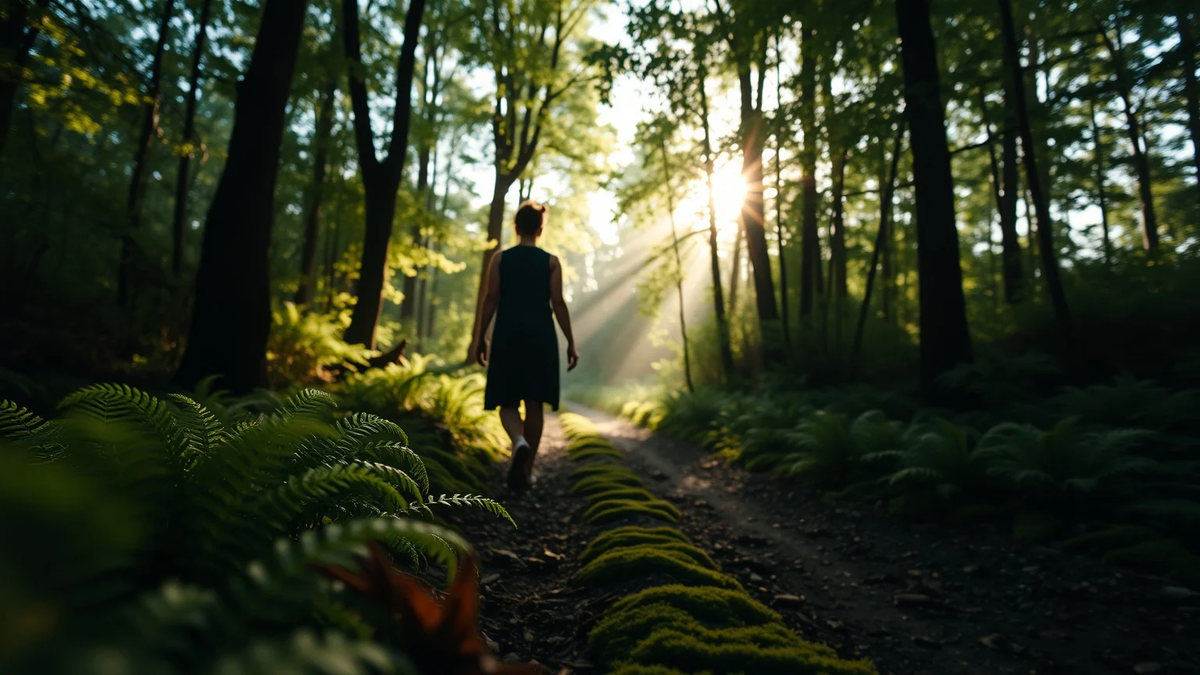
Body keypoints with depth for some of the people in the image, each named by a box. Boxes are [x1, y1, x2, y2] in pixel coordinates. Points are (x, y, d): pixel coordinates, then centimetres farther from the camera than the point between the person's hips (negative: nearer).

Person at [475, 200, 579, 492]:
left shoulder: (500, 259, 3)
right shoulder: (551, 262, 2)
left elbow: (491, 299, -1)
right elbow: (558, 303, -3)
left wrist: (481, 337, 7)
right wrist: (571, 342, 3)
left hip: (507, 337, 0)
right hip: (540, 338, 0)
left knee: (508, 402, 9)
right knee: (534, 404, 7)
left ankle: (519, 442, -22)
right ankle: (527, 470, 13)